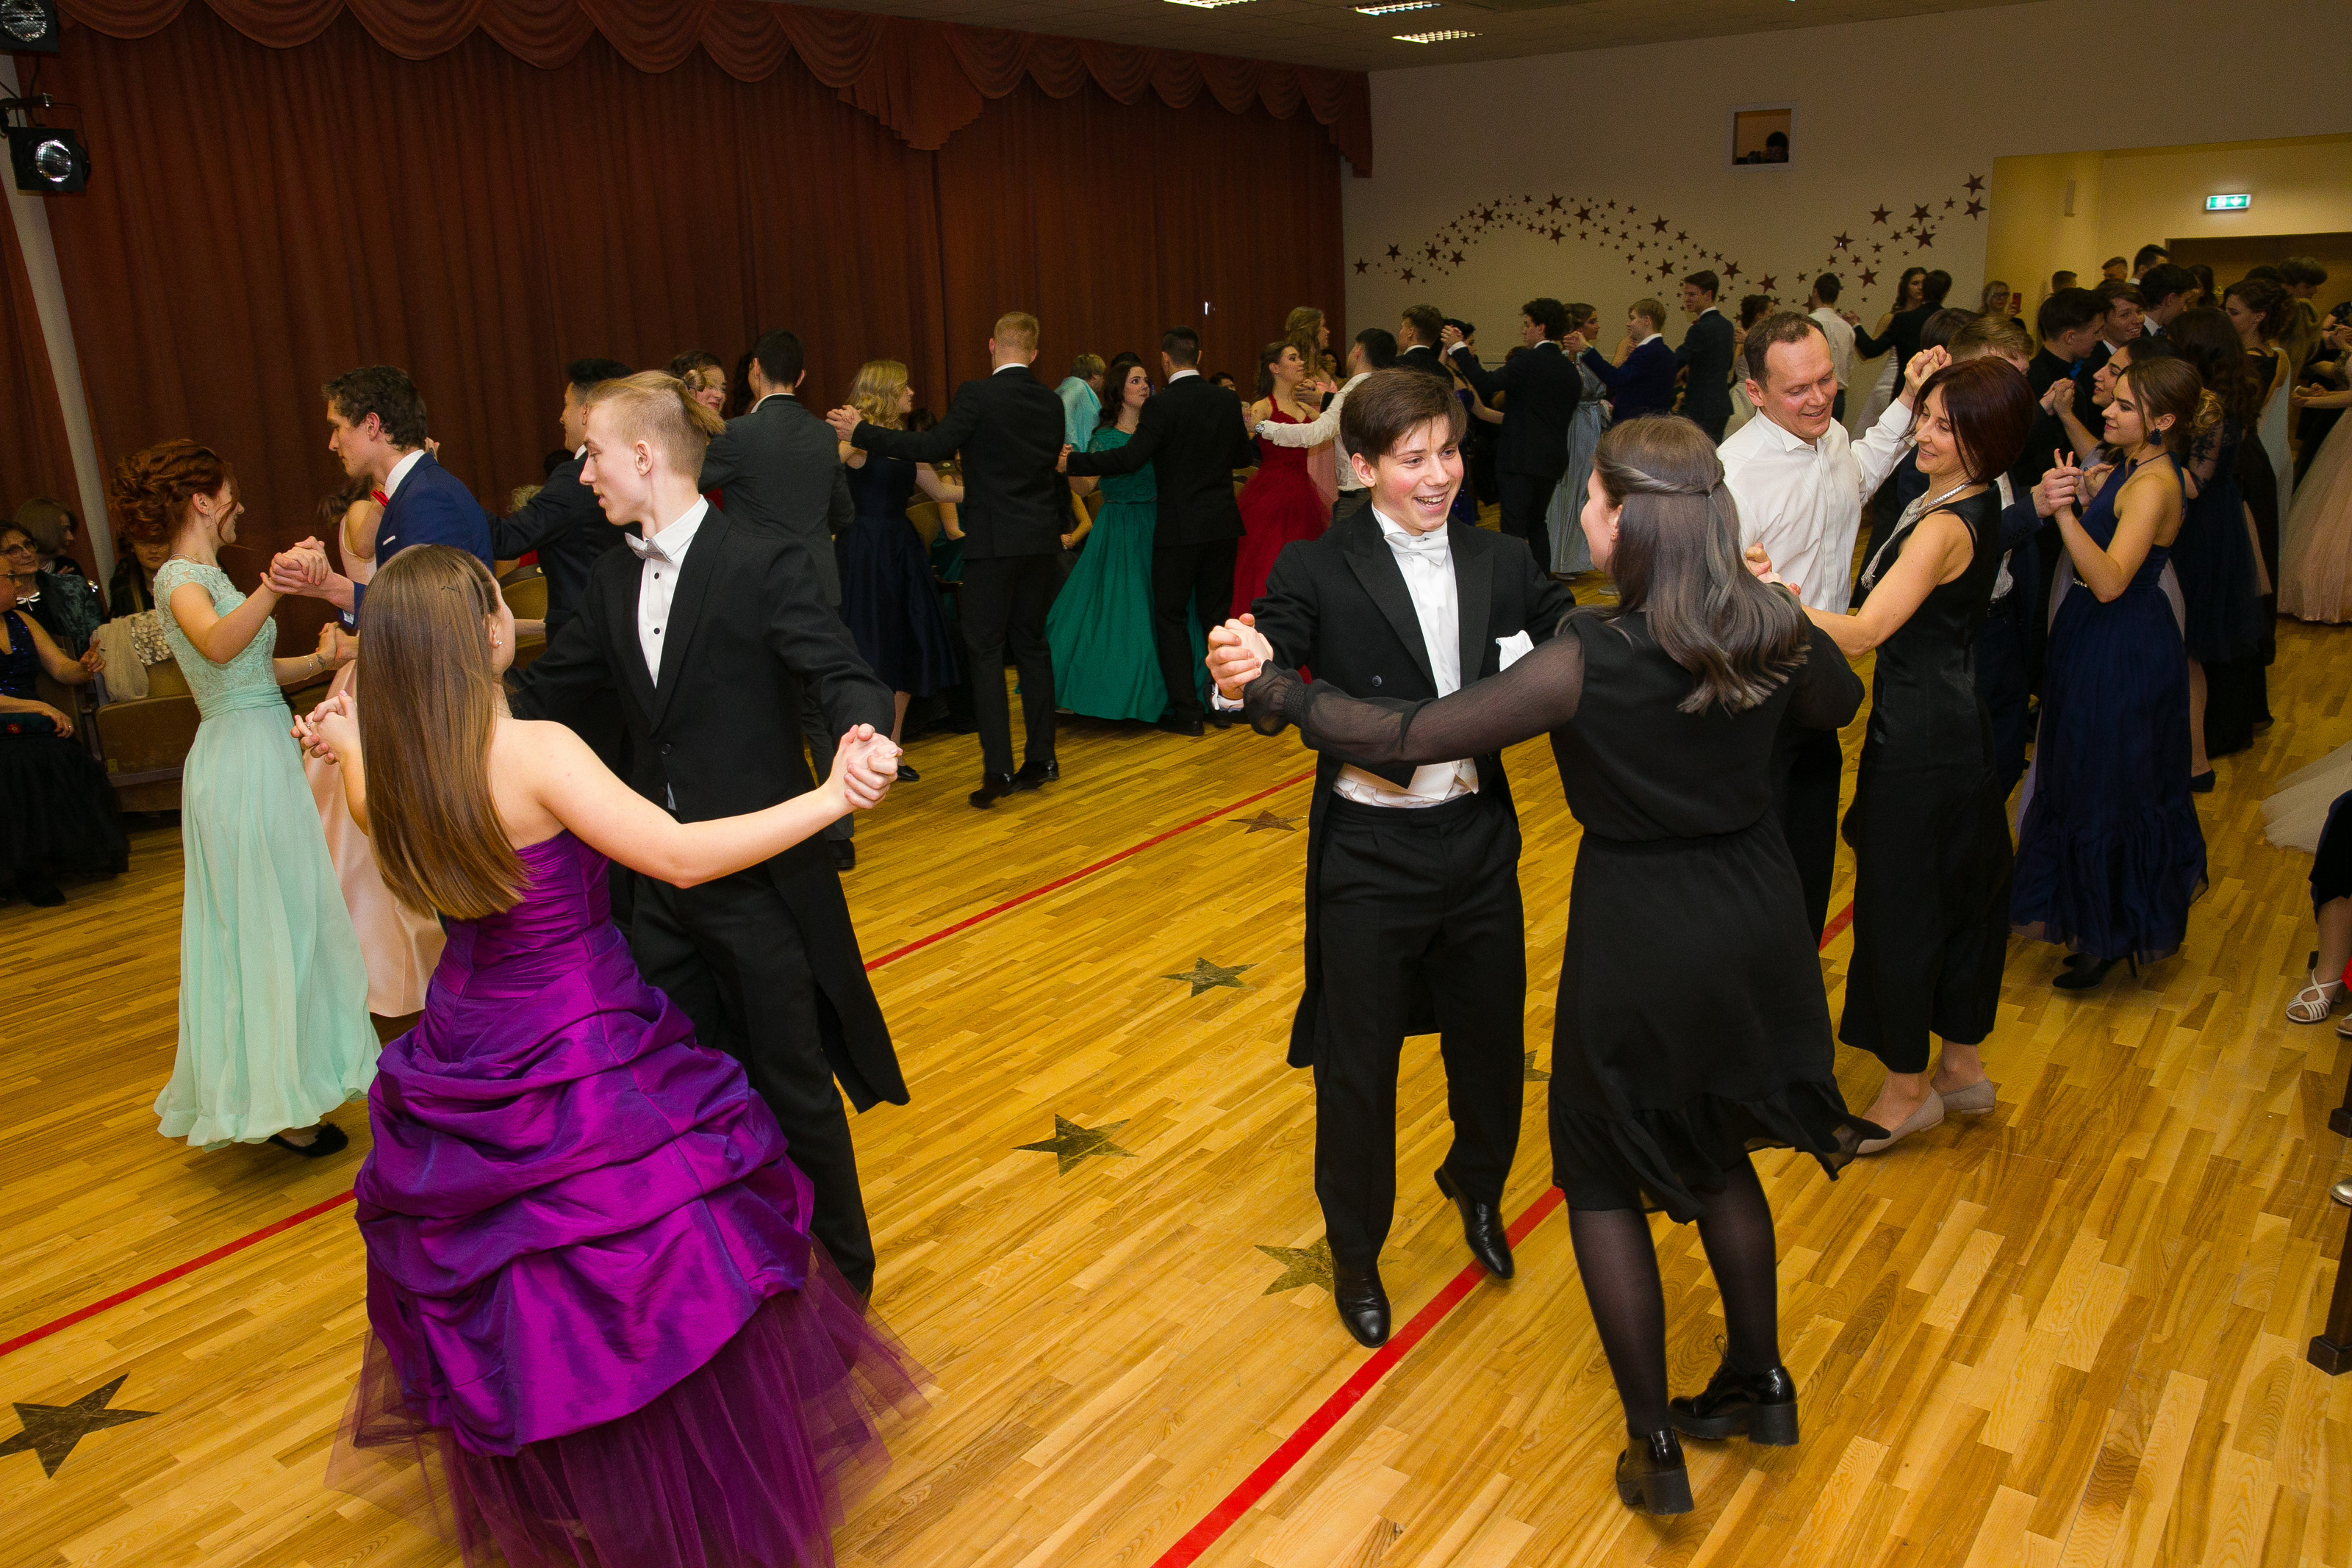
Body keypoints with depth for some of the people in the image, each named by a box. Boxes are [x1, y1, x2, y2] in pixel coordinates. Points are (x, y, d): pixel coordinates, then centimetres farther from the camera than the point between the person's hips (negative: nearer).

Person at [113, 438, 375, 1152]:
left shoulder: (206, 576, 16)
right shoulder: (181, 578, -13)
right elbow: (218, 645, -36)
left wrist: (317, 661, 1)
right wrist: (270, 591, -51)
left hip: (260, 758, 10)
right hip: (243, 763, -10)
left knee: (277, 919, 17)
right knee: (268, 922, -5)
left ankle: (272, 1085, 29)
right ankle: (278, 1101, 3)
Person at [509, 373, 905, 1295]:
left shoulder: (764, 564, -14)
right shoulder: (614, 582, 8)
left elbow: (843, 676, -22)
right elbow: (547, 695, 14)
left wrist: (862, 735, -45)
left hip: (762, 881, -7)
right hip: (663, 886, 7)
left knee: (792, 1089, 8)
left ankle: (841, 1277, 31)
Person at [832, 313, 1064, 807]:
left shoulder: (977, 395, -11)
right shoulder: (1051, 403, 8)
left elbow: (935, 446, -18)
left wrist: (861, 433, -10)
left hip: (993, 542, -6)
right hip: (1042, 539, 6)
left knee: (985, 650, -2)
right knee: (1031, 645, 13)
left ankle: (998, 768, -6)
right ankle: (1040, 758, 17)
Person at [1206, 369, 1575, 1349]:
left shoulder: (1502, 564, 1)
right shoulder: (1319, 571, -10)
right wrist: (1241, 674, -46)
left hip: (1479, 840, 4)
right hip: (1370, 857, -3)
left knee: (1491, 1038, 20)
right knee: (1358, 1064, 12)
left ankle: (1479, 1189, 52)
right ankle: (1356, 1251, 37)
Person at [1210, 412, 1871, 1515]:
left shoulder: (1590, 661, -24)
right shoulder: (1774, 628, -8)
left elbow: (1412, 737, -21)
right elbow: (1836, 703, 15)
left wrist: (1276, 691, -11)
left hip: (1639, 933, -5)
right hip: (1756, 920, 6)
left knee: (1605, 1176, 15)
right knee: (1712, 1149, 27)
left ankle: (1655, 1447, 21)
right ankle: (1757, 1383, 40)